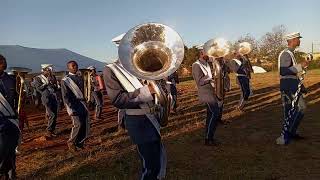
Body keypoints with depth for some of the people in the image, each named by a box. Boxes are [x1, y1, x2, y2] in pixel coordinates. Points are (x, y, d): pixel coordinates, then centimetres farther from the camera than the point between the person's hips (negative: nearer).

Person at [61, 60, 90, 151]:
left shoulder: (80, 78, 17)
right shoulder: (65, 80, -1)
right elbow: (65, 96, -7)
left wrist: (86, 103, 11)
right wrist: (71, 108, -15)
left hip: (83, 104, 6)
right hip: (73, 105, -6)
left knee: (86, 124, 2)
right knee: (78, 124, -14)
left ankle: (79, 144, 19)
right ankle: (71, 142, 9)